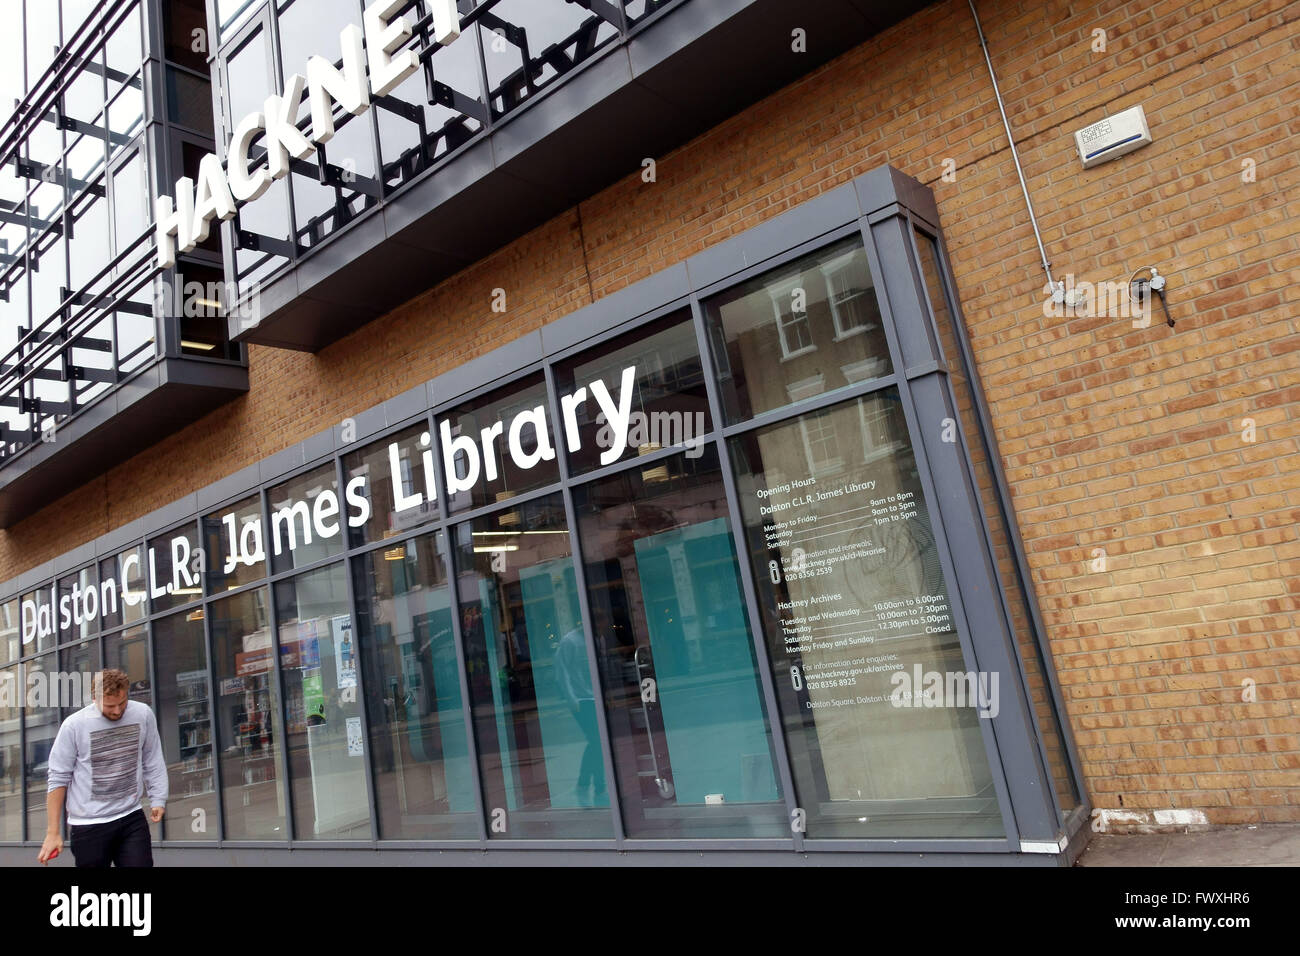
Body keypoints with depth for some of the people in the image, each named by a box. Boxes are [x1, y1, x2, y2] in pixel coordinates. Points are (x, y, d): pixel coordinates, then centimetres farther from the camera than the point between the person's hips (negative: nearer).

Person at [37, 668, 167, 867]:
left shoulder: (144, 714, -3)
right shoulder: (74, 725, -11)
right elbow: (58, 779, -5)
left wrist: (158, 799, 1)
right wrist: (52, 833, -4)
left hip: (132, 819, 2)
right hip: (87, 826, -2)